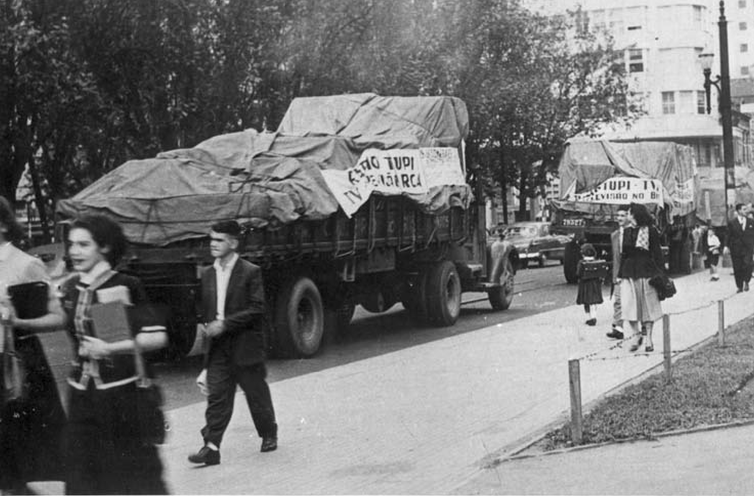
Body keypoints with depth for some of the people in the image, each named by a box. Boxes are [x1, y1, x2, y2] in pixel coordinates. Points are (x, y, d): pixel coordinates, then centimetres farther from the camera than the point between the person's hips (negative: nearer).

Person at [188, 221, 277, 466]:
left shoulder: (250, 273, -8)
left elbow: (258, 309, -15)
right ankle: (211, 447, -7)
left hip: (245, 347, -4)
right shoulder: (208, 275, 10)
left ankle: (269, 434, 30)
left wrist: (225, 324, -19)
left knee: (256, 393, 9)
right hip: (218, 349, 4)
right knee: (216, 396, -4)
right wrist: (208, 328, 7)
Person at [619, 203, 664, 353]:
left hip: (646, 271, -3)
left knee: (648, 306, 4)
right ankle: (636, 334, 9)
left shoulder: (651, 231, -3)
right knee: (629, 305, -6)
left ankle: (648, 338, 12)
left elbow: (657, 253, -2)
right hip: (629, 272, 3)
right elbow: (623, 254, 13)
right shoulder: (627, 232, 10)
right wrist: (620, 275, 10)